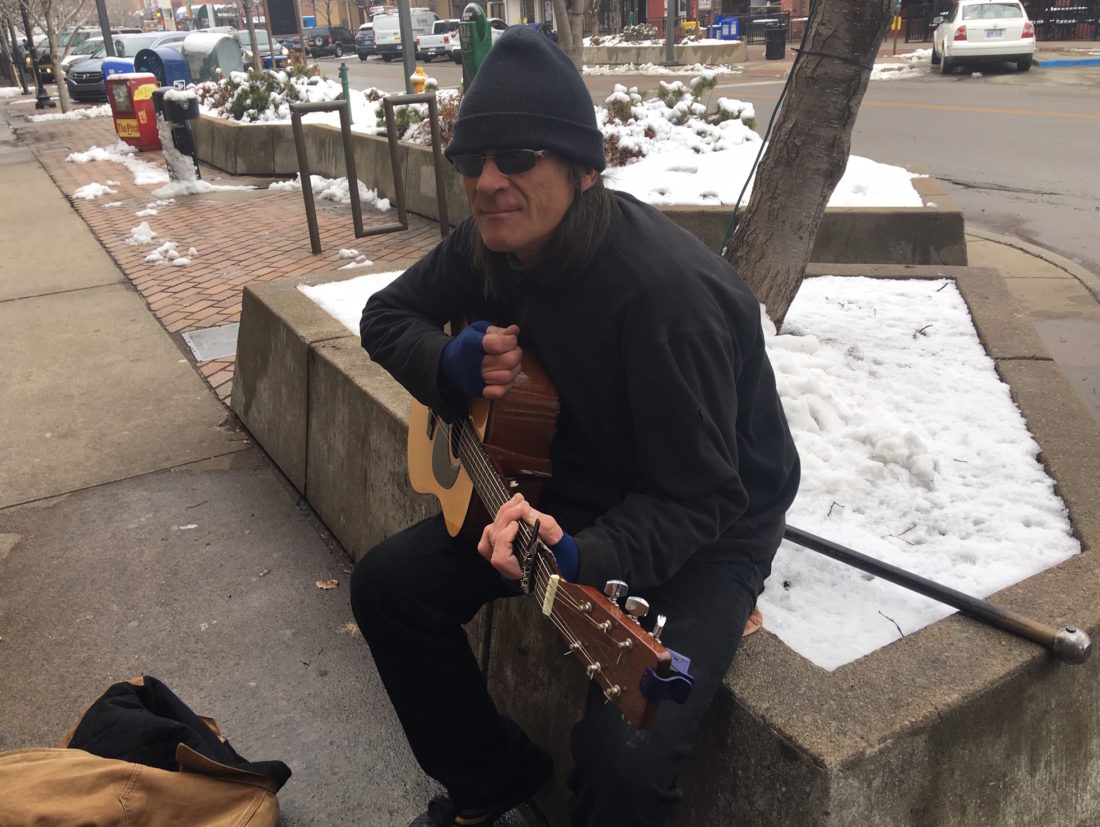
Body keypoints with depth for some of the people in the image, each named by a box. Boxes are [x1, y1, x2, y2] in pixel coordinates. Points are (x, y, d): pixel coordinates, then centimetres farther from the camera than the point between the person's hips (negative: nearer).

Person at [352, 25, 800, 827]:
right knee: (387, 585, -1)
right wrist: (453, 364, -15)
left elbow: (698, 500, -28)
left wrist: (578, 558, -44)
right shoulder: (496, 241, -8)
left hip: (711, 527, -6)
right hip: (572, 485, 7)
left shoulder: (668, 292, -32)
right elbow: (387, 314, 7)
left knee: (625, 758, -26)